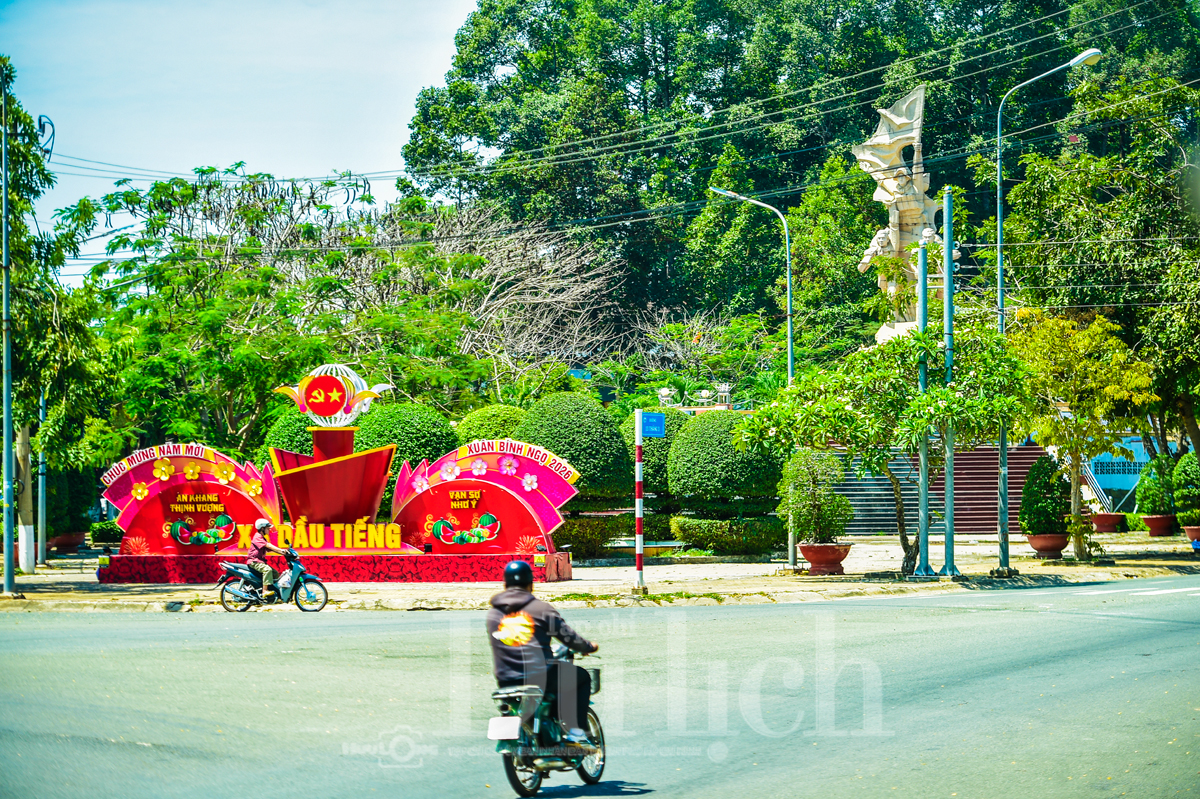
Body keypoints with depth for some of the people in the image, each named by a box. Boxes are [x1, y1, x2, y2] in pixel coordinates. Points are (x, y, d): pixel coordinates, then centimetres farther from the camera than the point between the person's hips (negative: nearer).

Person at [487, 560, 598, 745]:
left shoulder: (493, 613, 10)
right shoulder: (541, 608, -2)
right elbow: (568, 636, 2)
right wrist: (589, 647, 23)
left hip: (506, 684, 5)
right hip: (539, 679, -5)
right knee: (582, 677, 19)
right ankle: (575, 730, 11)